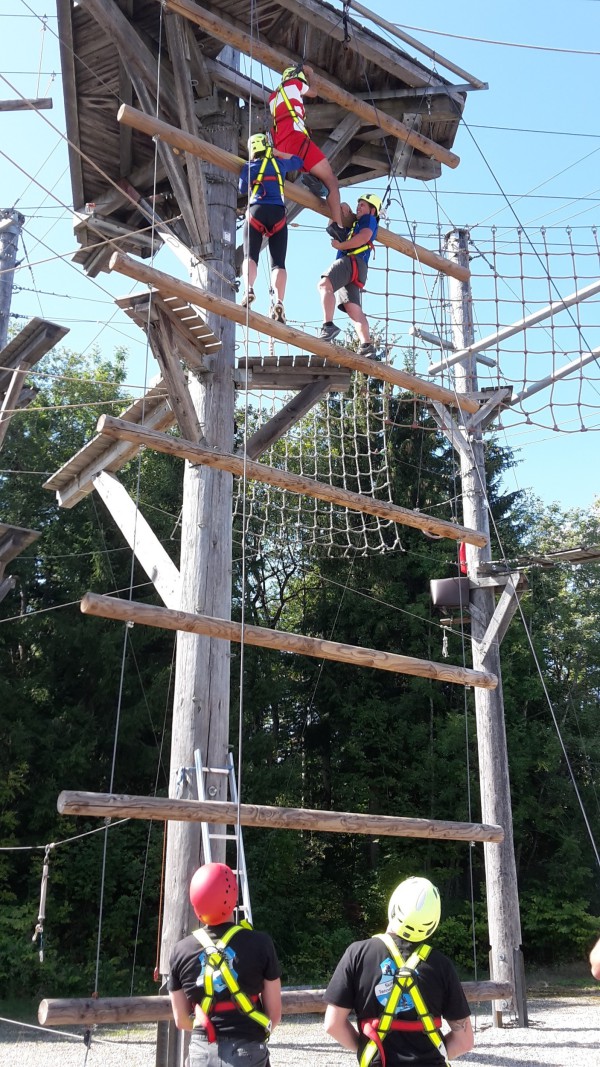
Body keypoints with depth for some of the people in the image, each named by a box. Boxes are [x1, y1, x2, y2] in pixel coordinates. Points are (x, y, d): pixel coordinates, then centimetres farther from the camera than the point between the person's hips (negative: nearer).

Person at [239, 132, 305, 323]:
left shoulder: (249, 167, 12)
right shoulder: (279, 163, 18)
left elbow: (242, 190, 26)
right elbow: (298, 161, 38)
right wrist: (277, 153, 42)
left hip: (257, 211, -1)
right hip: (278, 213, 1)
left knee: (250, 256, -6)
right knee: (278, 262, -6)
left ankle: (249, 289, -36)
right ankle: (279, 302, -26)